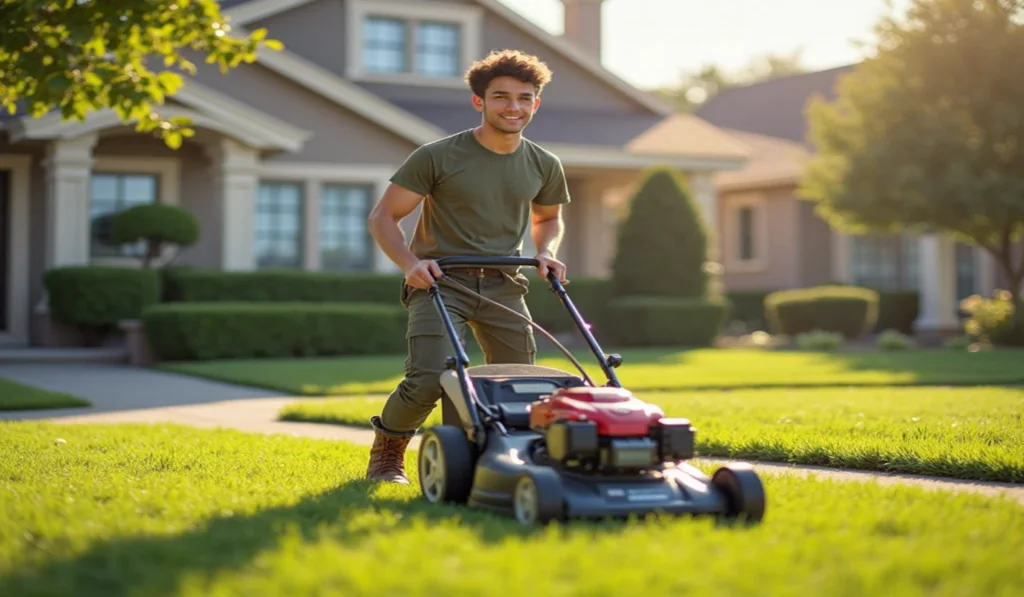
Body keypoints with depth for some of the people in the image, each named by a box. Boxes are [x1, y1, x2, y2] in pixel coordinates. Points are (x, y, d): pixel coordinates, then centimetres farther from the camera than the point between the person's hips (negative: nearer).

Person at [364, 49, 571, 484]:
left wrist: (545, 252, 4)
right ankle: (386, 453, 7)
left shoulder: (544, 167, 6)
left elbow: (549, 219, 26)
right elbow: (383, 217, -4)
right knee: (428, 379, -21)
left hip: (502, 284, 5)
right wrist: (410, 263, -21)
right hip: (439, 279, -5)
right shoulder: (437, 157, -8)